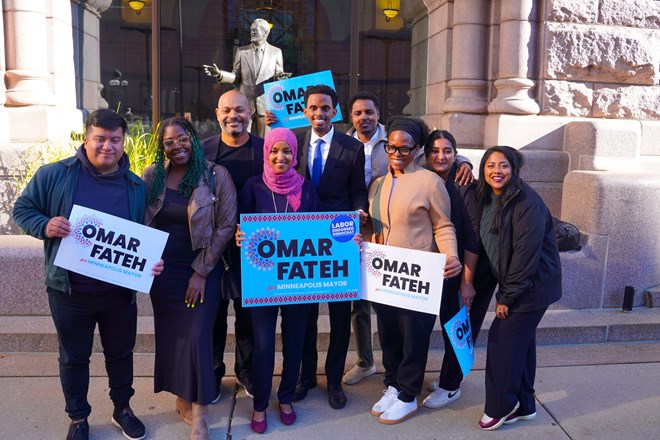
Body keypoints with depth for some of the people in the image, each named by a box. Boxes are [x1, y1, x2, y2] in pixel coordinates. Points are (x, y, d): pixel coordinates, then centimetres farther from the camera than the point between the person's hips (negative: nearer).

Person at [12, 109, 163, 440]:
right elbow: (22, 210, 1)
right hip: (70, 291, -2)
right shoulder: (54, 175, -6)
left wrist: (151, 263, -11)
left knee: (121, 353, 18)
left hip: (120, 291, 2)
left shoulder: (136, 187, 1)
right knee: (74, 357, 15)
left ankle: (122, 409, 40)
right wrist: (45, 226, -19)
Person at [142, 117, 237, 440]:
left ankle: (199, 414, 9)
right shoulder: (151, 176, 1)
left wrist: (201, 271, -11)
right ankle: (182, 397, 31)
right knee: (170, 334, 11)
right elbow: (139, 222, 8)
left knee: (197, 335, -5)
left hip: (201, 271, -3)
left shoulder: (216, 175, -9)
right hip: (163, 270, 4)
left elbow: (226, 225, -10)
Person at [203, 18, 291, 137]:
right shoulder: (241, 51, 8)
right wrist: (219, 74, -9)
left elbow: (278, 75, 5)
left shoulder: (276, 52, 5)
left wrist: (280, 76, -20)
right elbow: (236, 76, 8)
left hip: (266, 104, -1)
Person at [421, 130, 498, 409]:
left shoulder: (465, 185, -20)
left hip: (474, 268, -5)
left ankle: (450, 386, 21)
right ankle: (452, 375, 36)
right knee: (448, 323, 17)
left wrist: (467, 281, -19)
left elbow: (473, 236, -20)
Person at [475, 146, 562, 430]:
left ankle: (500, 407, 10)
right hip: (513, 285, 8)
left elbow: (526, 253, -22)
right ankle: (523, 406, 29)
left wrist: (507, 297, -18)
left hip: (532, 286, -8)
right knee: (520, 342, 15)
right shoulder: (488, 200, 5)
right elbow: (490, 247, 10)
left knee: (503, 341, -5)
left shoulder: (526, 202, -19)